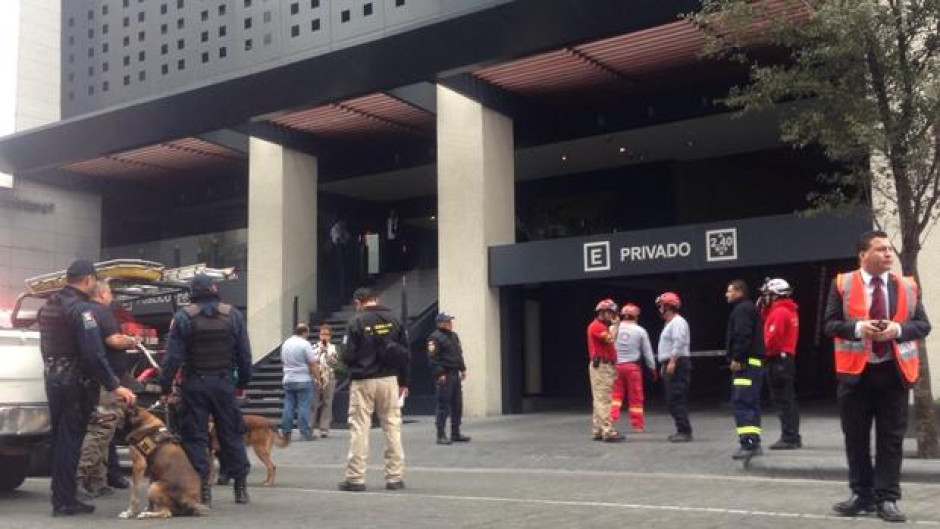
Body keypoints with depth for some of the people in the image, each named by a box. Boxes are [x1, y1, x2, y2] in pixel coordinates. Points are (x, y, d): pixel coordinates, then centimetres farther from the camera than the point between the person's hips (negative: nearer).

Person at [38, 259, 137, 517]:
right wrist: (114, 386, -23)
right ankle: (64, 501, 3)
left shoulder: (48, 306, 12)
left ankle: (62, 497, 23)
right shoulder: (81, 309, -18)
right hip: (76, 383, -9)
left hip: (54, 379, 9)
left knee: (60, 437, 15)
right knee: (70, 439, -2)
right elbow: (93, 353, -24)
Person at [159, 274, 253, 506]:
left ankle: (202, 489, 2)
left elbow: (173, 356, -8)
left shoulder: (183, 317, -5)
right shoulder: (233, 315, 3)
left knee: (195, 436, 4)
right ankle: (240, 487, 15)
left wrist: (165, 386, 0)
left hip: (194, 384, -2)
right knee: (231, 434, 12)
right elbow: (244, 354, 6)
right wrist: (242, 383, 15)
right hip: (224, 384, 2)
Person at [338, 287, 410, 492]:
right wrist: (404, 381, 13)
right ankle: (395, 477, 10)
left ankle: (355, 478, 5)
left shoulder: (356, 322, -8)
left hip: (363, 381, -3)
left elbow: (348, 356, -12)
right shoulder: (392, 320, 4)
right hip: (389, 380, 3)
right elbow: (405, 352, 5)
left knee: (359, 428, 3)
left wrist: (342, 359, 12)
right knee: (392, 426, 8)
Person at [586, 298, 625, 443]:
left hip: (607, 366, 10)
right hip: (600, 366, -10)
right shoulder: (596, 325, -10)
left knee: (600, 400, 10)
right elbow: (611, 339, -23)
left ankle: (597, 431, 13)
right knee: (603, 399, -13)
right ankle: (608, 432, -17)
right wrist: (615, 325, -9)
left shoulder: (604, 327, 22)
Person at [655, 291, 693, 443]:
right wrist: (665, 364, 22)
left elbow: (679, 343, -22)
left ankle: (685, 431, -13)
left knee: (676, 399, -13)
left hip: (677, 364, -11)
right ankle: (682, 430, 14)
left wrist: (672, 362, -27)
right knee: (672, 400, 11)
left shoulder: (678, 322, -10)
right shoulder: (670, 323, 22)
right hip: (671, 364, 11)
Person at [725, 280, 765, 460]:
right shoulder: (748, 308, 23)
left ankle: (748, 443, -22)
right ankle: (753, 442, 16)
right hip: (754, 362, 11)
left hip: (745, 363, -11)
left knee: (742, 403, -15)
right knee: (751, 403, 13)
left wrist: (736, 358, -22)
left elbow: (743, 336, -22)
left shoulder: (742, 309, -10)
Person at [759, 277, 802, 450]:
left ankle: (788, 438, -8)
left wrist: (764, 350, -5)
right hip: (788, 357, 10)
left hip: (778, 359, -10)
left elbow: (773, 338, -21)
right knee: (788, 399, 14)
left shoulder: (779, 312, -14)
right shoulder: (790, 311, 17)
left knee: (783, 400, -8)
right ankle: (793, 437, 19)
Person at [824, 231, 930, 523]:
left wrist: (897, 329, -14)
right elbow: (830, 323, -2)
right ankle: (862, 495, 19)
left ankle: (887, 499, 10)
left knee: (891, 438, 3)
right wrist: (858, 328, -19)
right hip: (856, 371, -1)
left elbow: (923, 325, 4)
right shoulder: (843, 284, 0)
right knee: (855, 437, 7)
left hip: (894, 371, 1)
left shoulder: (907, 286, 5)